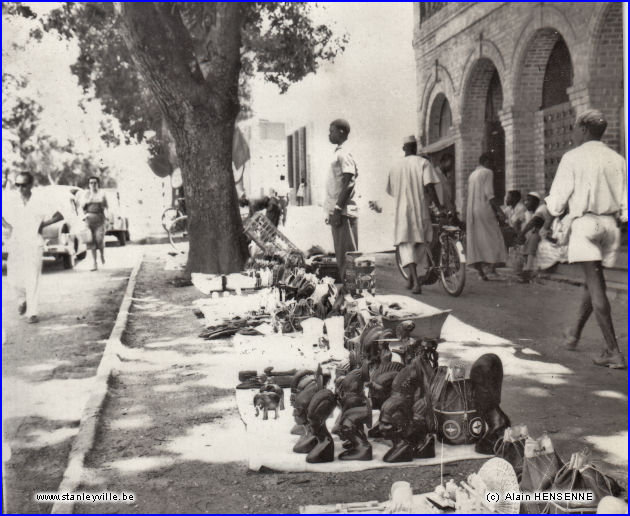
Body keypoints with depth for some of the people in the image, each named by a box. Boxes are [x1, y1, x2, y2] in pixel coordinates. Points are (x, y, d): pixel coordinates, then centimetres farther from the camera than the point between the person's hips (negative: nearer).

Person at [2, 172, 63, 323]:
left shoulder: (40, 200, -5)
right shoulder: (10, 200, 3)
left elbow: (60, 215, -1)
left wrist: (43, 224, -6)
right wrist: (7, 226, 1)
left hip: (34, 244, -3)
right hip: (15, 244, 3)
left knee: (32, 279, -6)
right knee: (14, 278, 4)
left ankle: (32, 312, -3)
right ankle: (22, 299, 34)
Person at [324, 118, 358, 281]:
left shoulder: (344, 154, -10)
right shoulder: (338, 154, 18)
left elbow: (348, 183, -18)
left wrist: (338, 209, -21)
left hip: (343, 212, -10)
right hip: (336, 211, 10)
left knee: (347, 254, -7)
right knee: (341, 255, 12)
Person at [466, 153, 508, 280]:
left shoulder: (472, 175, 18)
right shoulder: (487, 172, -4)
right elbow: (489, 193, -14)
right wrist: (499, 211, -15)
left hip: (471, 209, 7)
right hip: (484, 208, -7)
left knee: (475, 240, 4)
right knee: (494, 238, 0)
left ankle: (480, 271, 3)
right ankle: (492, 267, -7)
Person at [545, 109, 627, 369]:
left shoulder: (572, 158, -5)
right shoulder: (617, 160, 8)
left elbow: (557, 204, -5)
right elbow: (625, 204, 6)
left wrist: (550, 203, 16)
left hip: (585, 224, -5)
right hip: (611, 225, 6)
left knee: (596, 286, -7)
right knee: (592, 282, 19)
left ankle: (614, 352, -12)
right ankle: (574, 333, 37)